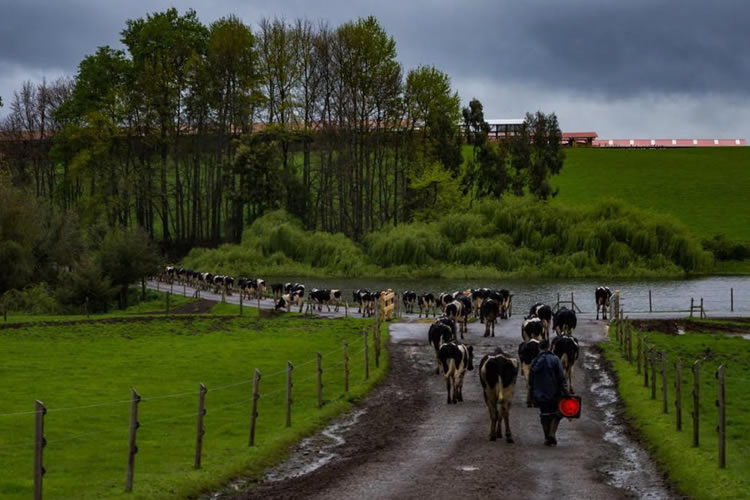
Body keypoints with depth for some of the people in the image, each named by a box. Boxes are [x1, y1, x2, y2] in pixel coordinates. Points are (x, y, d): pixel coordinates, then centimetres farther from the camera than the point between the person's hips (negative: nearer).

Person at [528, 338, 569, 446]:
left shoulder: (535, 361, 4)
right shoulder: (555, 359, -7)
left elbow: (531, 380, 9)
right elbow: (561, 378, -10)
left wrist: (533, 396, 18)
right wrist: (565, 392, -7)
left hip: (540, 395, 3)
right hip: (554, 394, -3)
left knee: (545, 416, 11)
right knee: (556, 415, 11)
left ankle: (547, 438, 12)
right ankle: (552, 433, -7)